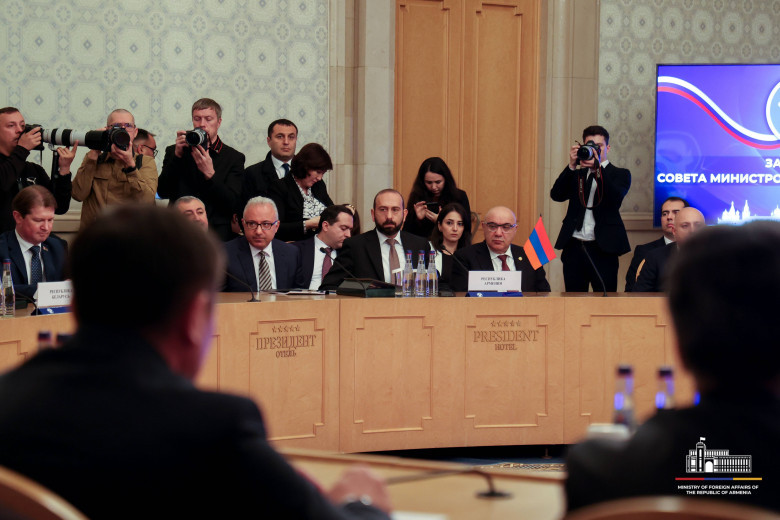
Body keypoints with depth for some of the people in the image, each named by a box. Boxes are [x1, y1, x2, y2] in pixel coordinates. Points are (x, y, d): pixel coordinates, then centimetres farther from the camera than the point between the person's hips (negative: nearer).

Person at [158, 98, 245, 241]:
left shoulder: (234, 158, 8)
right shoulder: (174, 152, 14)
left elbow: (232, 204, -3)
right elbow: (163, 192, 1)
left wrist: (210, 174, -14)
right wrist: (177, 156, -6)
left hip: (216, 236, -1)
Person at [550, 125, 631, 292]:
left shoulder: (620, 174, 8)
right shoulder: (576, 175, 18)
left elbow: (616, 197, -13)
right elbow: (557, 195, 1)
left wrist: (598, 169, -26)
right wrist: (571, 166, -10)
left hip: (602, 248, -3)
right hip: (574, 247, 3)